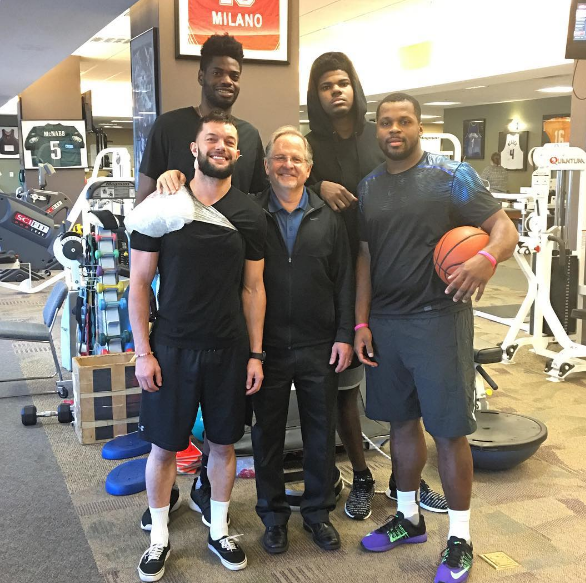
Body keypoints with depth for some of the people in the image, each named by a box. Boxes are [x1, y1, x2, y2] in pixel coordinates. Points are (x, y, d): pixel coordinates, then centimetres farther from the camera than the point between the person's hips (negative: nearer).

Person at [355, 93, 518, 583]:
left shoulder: (452, 177, -4)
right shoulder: (368, 188, 10)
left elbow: (505, 227, -7)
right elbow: (364, 258, 12)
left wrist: (489, 257, -30)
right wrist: (361, 323, 6)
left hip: (438, 320, -5)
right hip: (385, 323, 5)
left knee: (449, 430, 1)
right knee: (402, 422, 15)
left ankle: (460, 540, 16)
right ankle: (409, 517, 33)